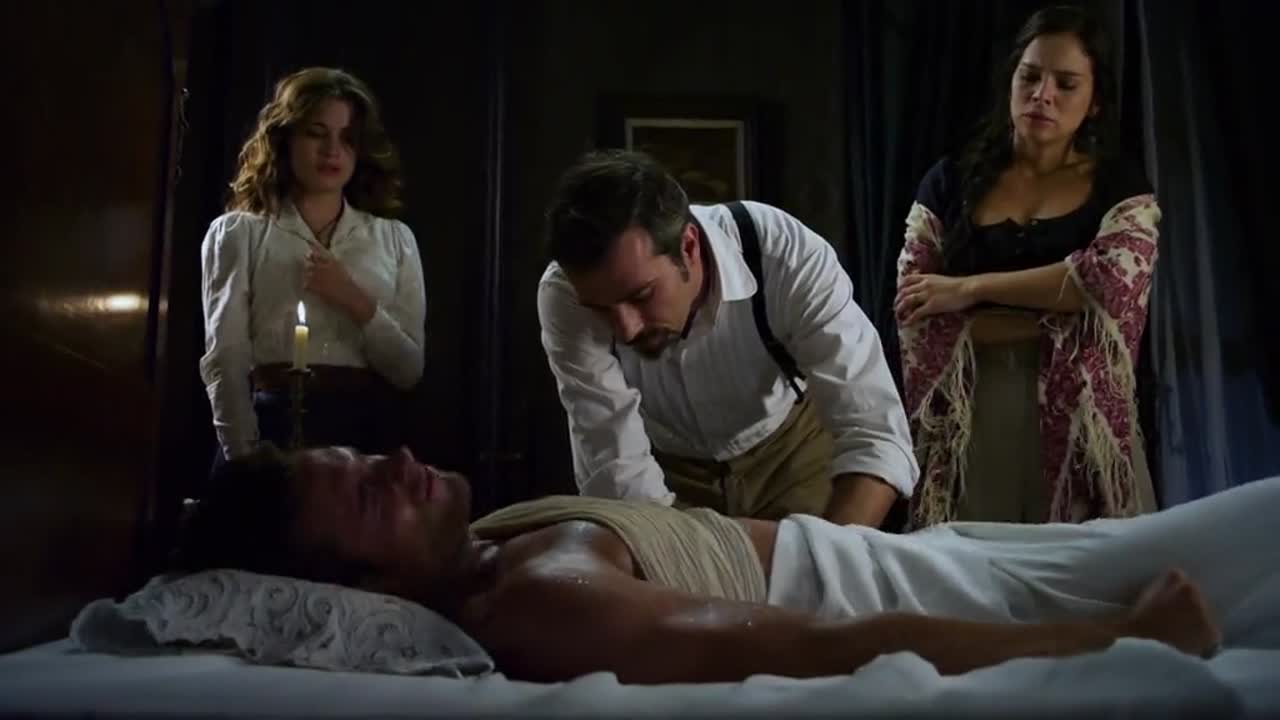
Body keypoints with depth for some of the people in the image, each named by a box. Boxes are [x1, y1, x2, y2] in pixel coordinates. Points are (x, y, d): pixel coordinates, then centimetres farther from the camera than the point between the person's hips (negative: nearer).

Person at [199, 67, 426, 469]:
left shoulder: (394, 238, 9)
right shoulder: (238, 232, 4)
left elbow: (409, 370, 4)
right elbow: (225, 360, -3)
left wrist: (356, 302, -9)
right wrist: (245, 458, -13)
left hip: (369, 431, 2)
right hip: (273, 426, -2)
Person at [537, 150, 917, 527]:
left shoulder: (789, 257, -33)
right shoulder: (565, 296, -29)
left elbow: (876, 437, -37)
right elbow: (614, 467, -29)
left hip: (791, 449, 0)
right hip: (666, 465, 1)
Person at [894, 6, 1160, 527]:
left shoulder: (1121, 186, 7)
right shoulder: (951, 182, 7)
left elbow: (1113, 278, -14)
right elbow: (912, 309, -3)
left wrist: (970, 288, -12)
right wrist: (1065, 318, -8)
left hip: (1081, 411, 0)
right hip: (967, 414, 1)